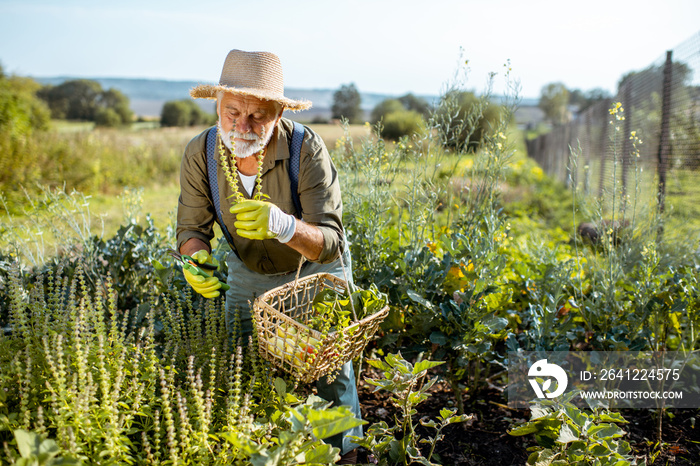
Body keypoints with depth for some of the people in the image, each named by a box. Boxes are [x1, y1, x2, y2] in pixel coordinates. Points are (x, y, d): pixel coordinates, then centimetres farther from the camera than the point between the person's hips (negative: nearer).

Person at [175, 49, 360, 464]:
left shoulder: (307, 149, -32)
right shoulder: (200, 154, -21)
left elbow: (331, 243, -35)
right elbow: (192, 227, -13)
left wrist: (282, 225, -56)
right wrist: (197, 257, -37)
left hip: (316, 272, -3)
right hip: (250, 274, 3)